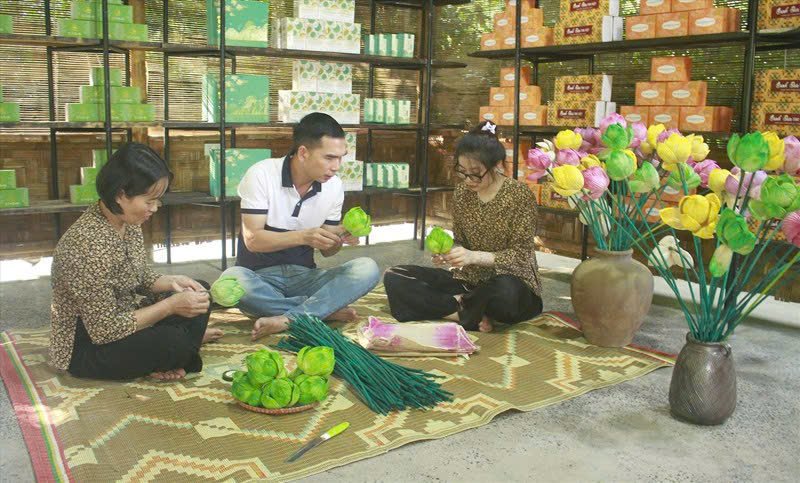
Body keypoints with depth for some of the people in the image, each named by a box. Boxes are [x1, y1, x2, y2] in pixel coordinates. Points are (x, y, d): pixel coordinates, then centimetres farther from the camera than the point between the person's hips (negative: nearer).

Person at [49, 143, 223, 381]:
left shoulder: (128, 221, -6)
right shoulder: (88, 244, -32)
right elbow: (106, 330, -28)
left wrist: (171, 282, -10)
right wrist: (170, 305, -25)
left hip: (122, 318, 9)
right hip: (88, 348, -8)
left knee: (200, 293, 11)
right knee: (172, 342, -27)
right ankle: (189, 337, 2)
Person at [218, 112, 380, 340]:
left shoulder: (334, 186, -1)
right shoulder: (261, 175, -13)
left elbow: (326, 251, 6)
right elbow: (252, 240, -17)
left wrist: (340, 237, -17)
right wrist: (303, 236, -31)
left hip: (303, 276, 3)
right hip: (260, 276, -3)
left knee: (368, 269, -21)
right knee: (231, 281, -37)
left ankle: (286, 319, -32)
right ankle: (325, 309, -23)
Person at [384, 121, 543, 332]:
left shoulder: (519, 194, -12)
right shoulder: (461, 193, 2)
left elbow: (521, 254, -15)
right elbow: (460, 241, 11)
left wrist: (474, 256, -28)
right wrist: (447, 252, -13)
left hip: (512, 284, -5)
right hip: (469, 281, 5)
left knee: (504, 293, -43)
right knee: (394, 277, -9)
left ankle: (456, 303, -11)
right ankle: (470, 312, -18)